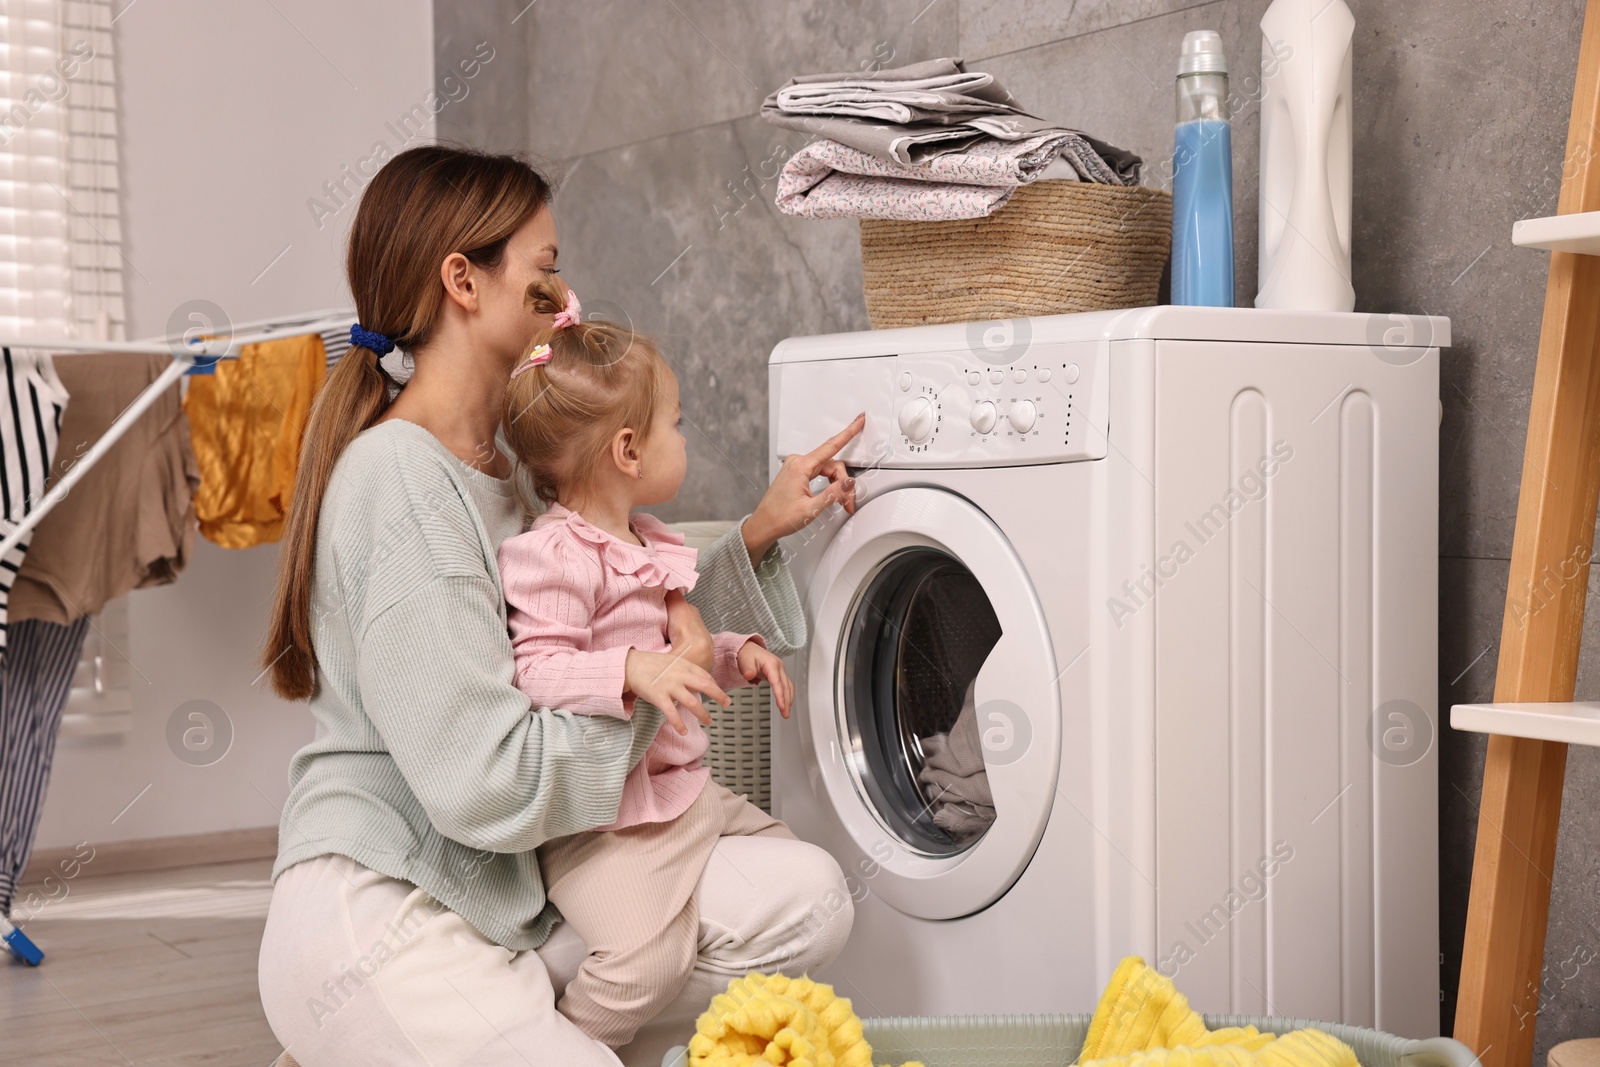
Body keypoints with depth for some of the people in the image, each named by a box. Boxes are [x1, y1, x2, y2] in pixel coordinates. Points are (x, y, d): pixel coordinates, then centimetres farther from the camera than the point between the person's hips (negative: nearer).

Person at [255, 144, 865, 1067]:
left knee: (805, 897, -5)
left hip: (514, 888, 9)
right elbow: (488, 785, -23)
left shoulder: (505, 469, 11)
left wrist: (760, 532, 11)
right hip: (384, 919, -9)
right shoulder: (398, 478, -18)